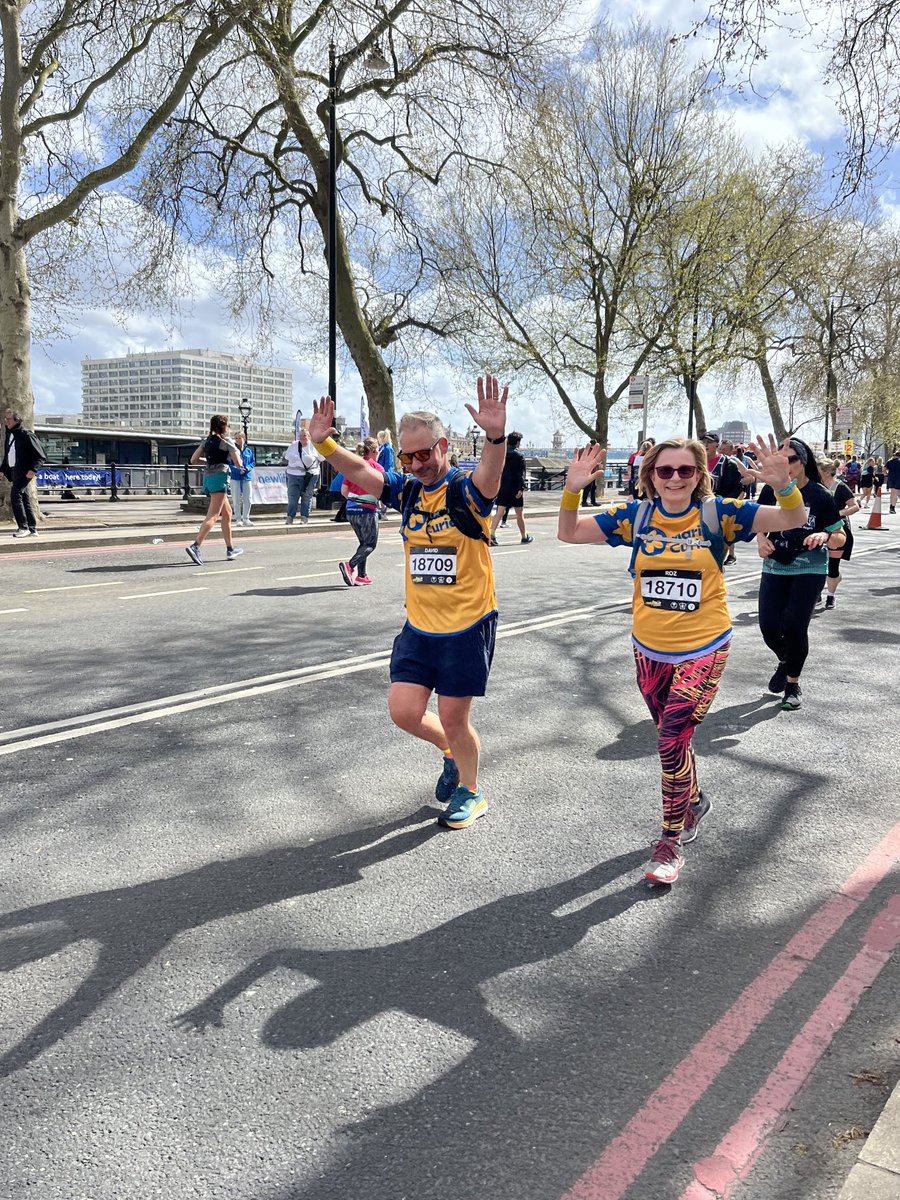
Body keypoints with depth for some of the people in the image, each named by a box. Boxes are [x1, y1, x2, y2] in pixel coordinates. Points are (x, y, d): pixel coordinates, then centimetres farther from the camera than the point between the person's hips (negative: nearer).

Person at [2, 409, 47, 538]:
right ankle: (32, 529, 12)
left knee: (15, 495, -16)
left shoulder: (26, 435, -9)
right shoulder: (9, 435, 14)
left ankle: (23, 527, -12)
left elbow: (41, 456, -11)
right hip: (14, 471, 8)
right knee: (25, 499, 9)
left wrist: (33, 469, -20)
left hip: (24, 472, -8)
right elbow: (7, 456, 23)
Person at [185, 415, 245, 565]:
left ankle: (230, 549, 24)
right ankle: (195, 546, -29)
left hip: (207, 477, 8)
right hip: (219, 477, -8)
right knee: (213, 516, -13)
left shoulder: (207, 441, 15)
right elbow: (238, 464, -5)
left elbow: (193, 460, 12)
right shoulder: (227, 441, -2)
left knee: (227, 512, 19)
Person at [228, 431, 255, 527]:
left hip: (247, 477, 3)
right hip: (235, 477, -3)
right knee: (236, 500, 0)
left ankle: (246, 518, 15)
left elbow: (253, 462, 11)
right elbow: (229, 463, -6)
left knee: (248, 499, 4)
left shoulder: (248, 451, 9)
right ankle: (238, 519, 7)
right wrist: (238, 470, -20)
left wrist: (248, 468, -9)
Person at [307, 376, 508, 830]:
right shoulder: (406, 490, 3)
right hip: (419, 626, 5)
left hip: (468, 626, -5)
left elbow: (490, 475, -36)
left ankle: (470, 791, 31)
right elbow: (360, 471, -4)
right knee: (404, 711, 3)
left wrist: (495, 436, -58)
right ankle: (451, 752, 34)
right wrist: (323, 442, -23)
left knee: (453, 718, 3)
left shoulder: (465, 490, -14)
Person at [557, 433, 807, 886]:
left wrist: (783, 485, -34)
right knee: (673, 737, 20)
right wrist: (572, 490, -24)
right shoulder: (635, 516, -3)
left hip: (703, 650, -4)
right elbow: (569, 533, -5)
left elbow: (792, 520, -12)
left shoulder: (718, 514, -9)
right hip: (650, 651, 4)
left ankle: (670, 843, 8)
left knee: (672, 742, -11)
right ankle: (694, 801, 49)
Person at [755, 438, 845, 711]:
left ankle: (793, 684, 14)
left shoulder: (820, 496, -11)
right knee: (769, 627, -5)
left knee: (795, 627, -11)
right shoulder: (771, 490, -3)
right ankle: (785, 661, 31)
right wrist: (762, 539, -8)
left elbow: (840, 538, -5)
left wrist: (824, 536, -27)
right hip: (775, 567, 3)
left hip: (809, 569, -3)